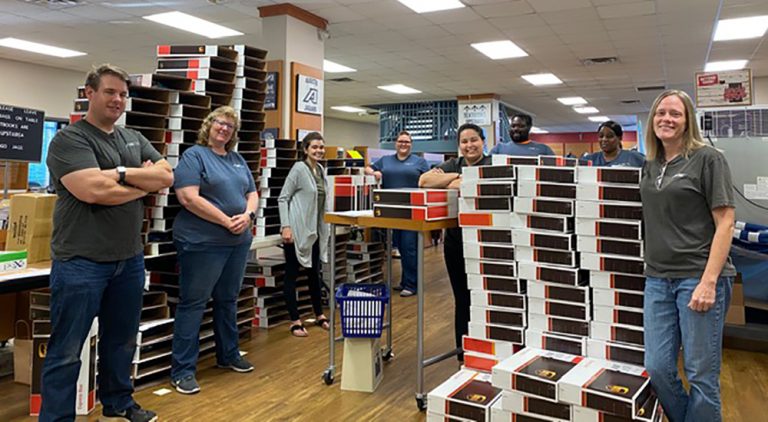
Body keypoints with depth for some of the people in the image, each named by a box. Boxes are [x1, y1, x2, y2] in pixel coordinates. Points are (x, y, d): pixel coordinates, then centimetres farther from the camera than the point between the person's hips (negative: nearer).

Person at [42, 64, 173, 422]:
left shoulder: (134, 139, 13)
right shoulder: (69, 139, -8)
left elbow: (167, 177, 2)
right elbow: (94, 191, -22)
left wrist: (123, 173, -13)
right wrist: (144, 181, -8)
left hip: (130, 259, 7)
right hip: (81, 261, -7)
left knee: (121, 341, 19)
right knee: (66, 351, 3)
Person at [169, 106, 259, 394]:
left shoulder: (238, 159, 14)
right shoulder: (194, 155, -7)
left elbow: (252, 193, 14)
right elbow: (189, 198, -18)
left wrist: (248, 215, -8)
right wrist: (226, 221, -17)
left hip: (238, 242, 7)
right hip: (202, 242, -7)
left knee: (228, 301, 18)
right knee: (193, 304, 0)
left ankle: (228, 355, 32)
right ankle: (182, 370, 8)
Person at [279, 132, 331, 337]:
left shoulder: (320, 169, 11)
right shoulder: (299, 168, -10)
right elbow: (282, 198, -11)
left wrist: (325, 228, 19)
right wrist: (285, 226, -20)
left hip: (315, 231, 8)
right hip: (296, 231, -7)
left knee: (315, 273, 15)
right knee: (291, 275, 3)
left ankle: (319, 315, 28)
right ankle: (295, 321, 10)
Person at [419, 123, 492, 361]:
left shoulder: (490, 165, -2)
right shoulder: (453, 165, 10)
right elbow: (424, 181, -5)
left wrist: (456, 183, -12)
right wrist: (457, 176, -12)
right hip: (455, 240, 4)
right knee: (461, 297, 11)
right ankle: (463, 351, 23)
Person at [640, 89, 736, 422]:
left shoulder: (708, 159, -3)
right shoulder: (650, 166, 13)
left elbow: (725, 223, -9)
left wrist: (709, 281, -16)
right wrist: (651, 272, 11)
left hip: (699, 277, -5)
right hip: (658, 279, 5)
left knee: (701, 374, 3)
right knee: (657, 369, 7)